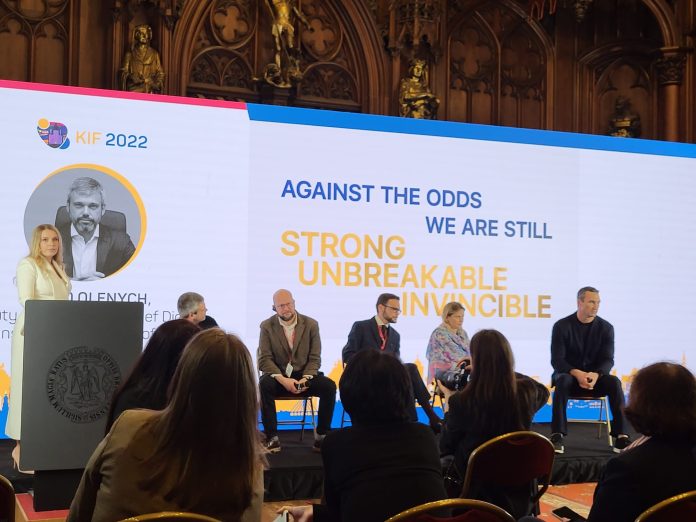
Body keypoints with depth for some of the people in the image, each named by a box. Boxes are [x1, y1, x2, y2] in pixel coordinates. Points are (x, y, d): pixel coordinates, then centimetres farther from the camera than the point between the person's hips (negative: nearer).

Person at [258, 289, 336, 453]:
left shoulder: (311, 324, 0)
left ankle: (321, 435, -15)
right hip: (278, 375, -1)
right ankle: (272, 437, -27)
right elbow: (265, 359, -9)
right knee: (264, 384, -35)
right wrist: (282, 379, -25)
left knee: (329, 386, -27)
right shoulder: (267, 326, -2)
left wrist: (305, 378, -20)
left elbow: (315, 358, -1)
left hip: (304, 375, 1)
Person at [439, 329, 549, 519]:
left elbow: (445, 448, -6)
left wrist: (449, 401, 3)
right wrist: (501, 369, 18)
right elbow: (543, 391, 16)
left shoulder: (462, 402, -24)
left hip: (477, 496, -5)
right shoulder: (527, 392, -13)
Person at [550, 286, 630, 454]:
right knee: (563, 381, -36)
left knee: (614, 382, -29)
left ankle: (620, 436, -29)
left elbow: (608, 360, -8)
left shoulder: (605, 327, -1)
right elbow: (557, 360, -13)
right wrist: (577, 374, -32)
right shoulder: (562, 326, -7)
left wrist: (595, 374, -31)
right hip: (569, 374, -2)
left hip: (595, 377, 2)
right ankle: (557, 436, -39)